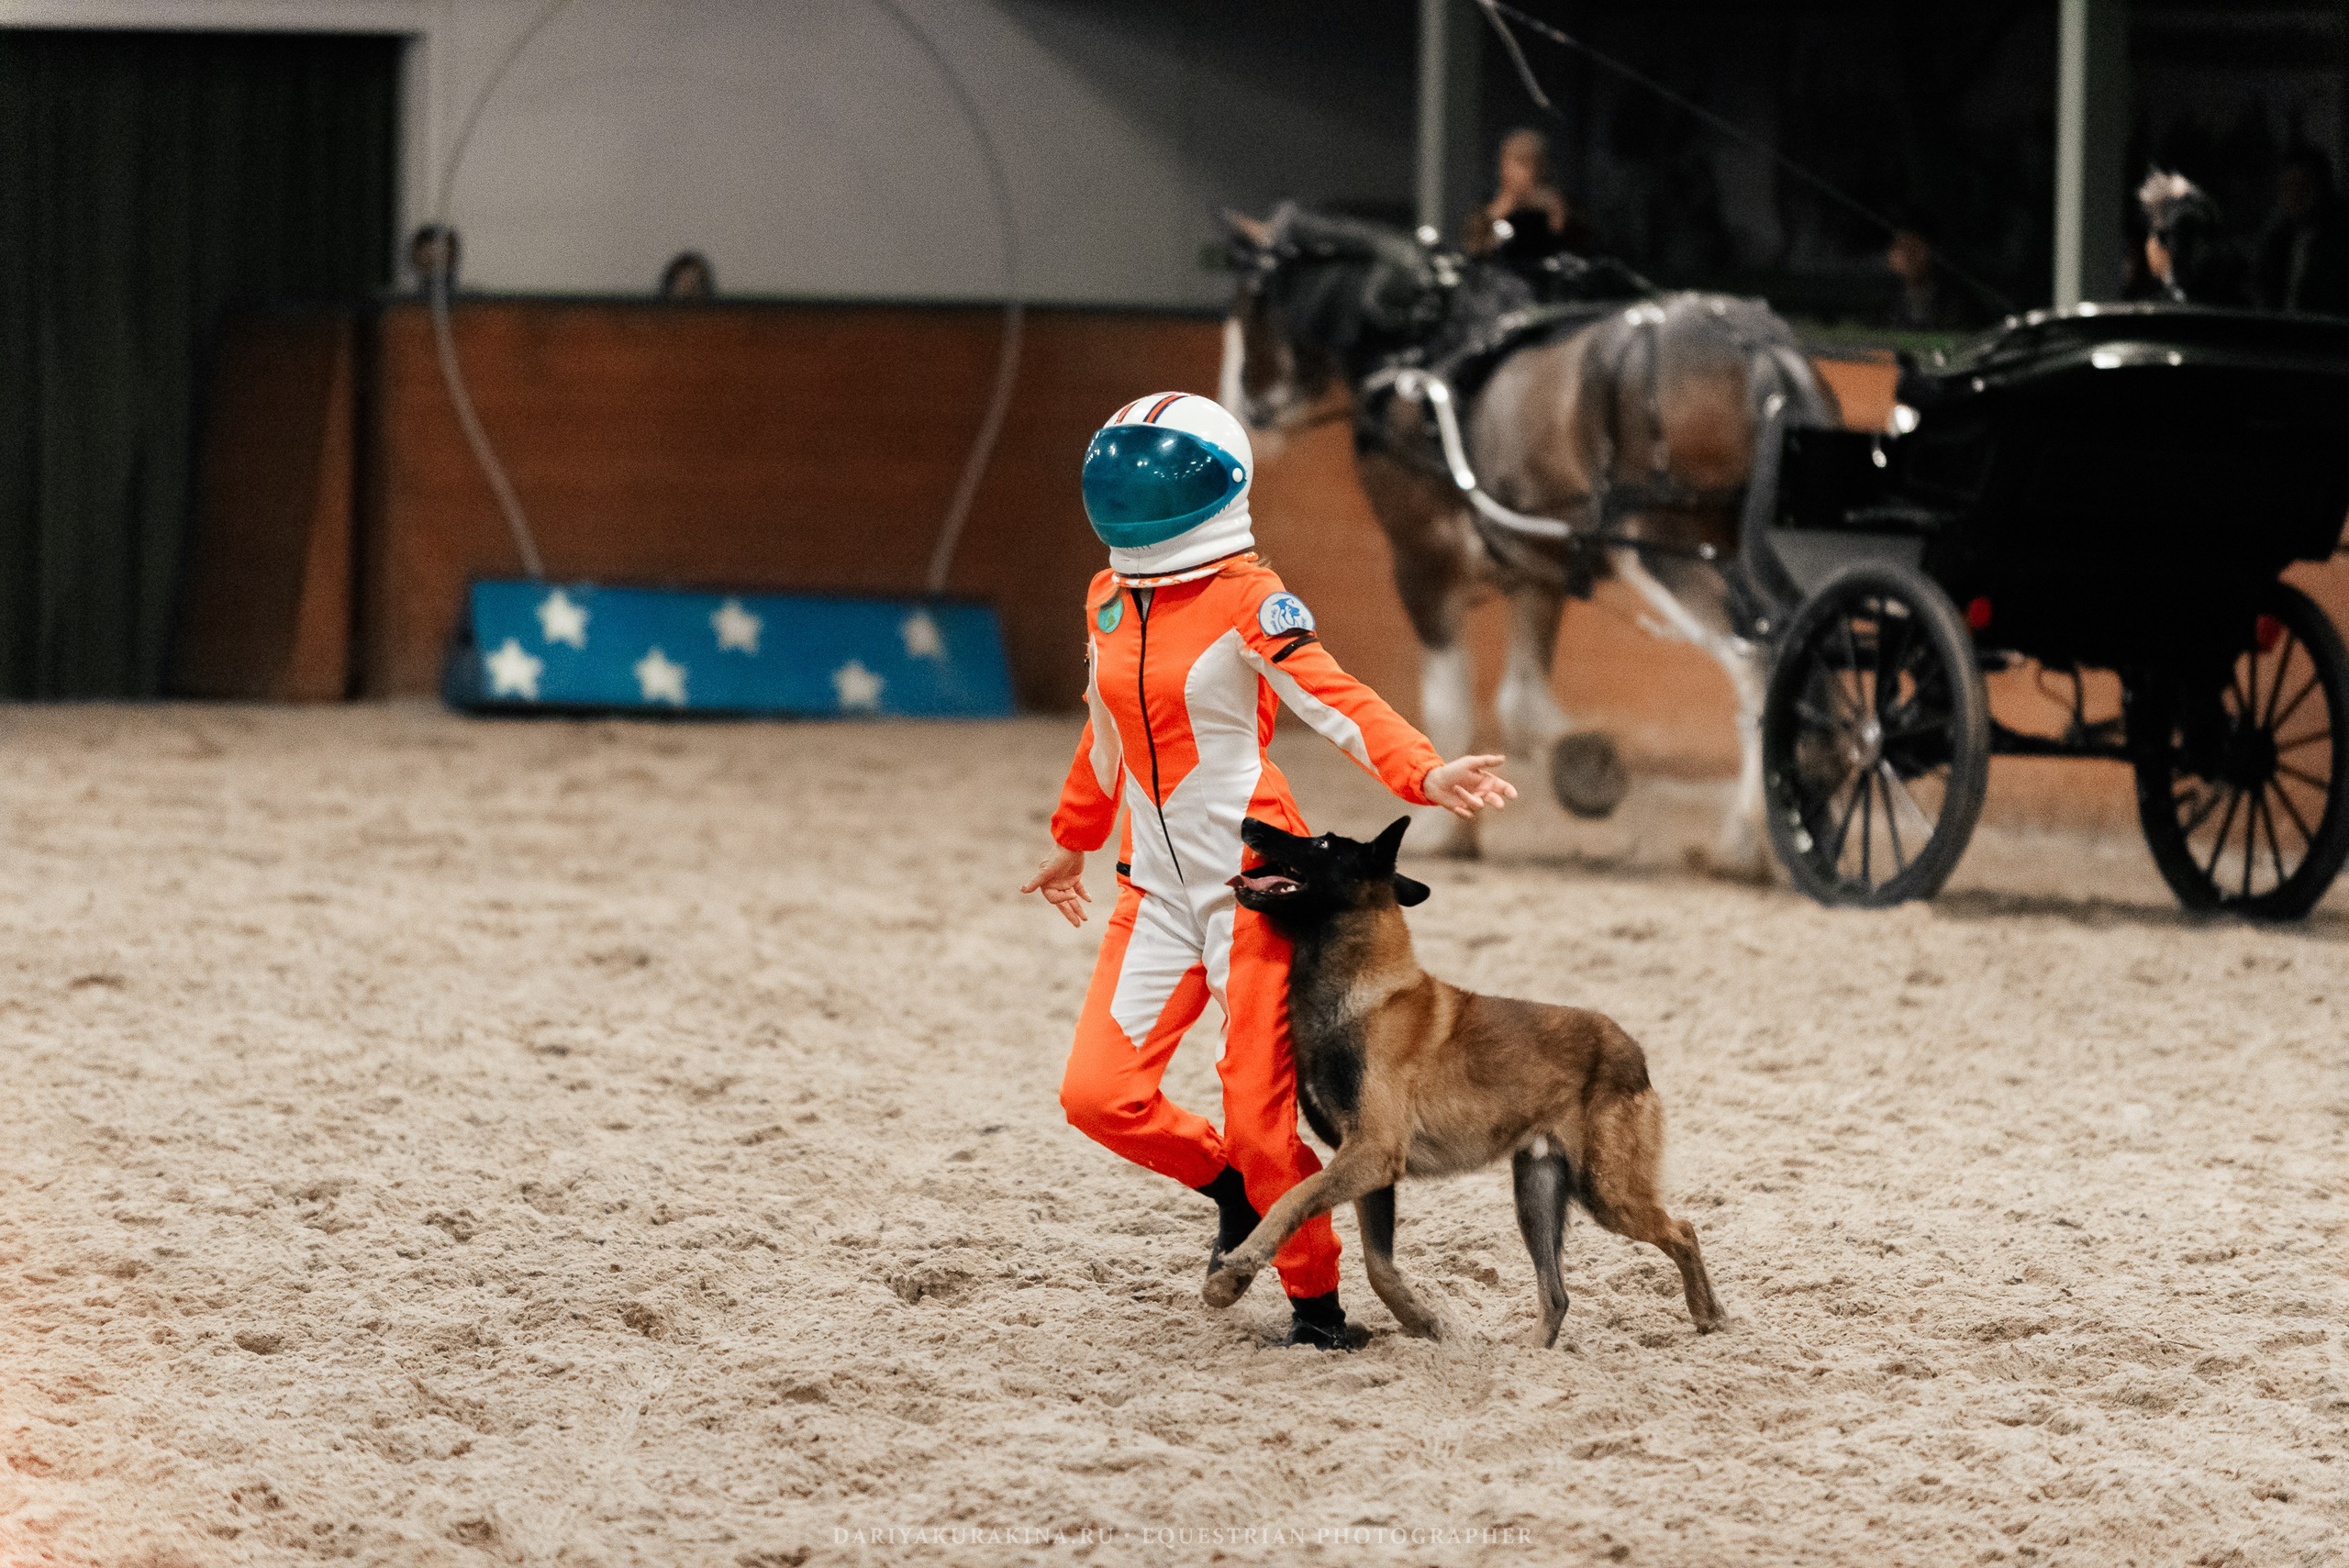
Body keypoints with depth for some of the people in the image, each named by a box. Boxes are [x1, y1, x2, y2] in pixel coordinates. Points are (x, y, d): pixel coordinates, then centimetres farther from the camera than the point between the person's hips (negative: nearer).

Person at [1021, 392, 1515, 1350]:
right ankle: (1233, 1189, 25)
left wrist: (1423, 773, -39)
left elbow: (1336, 702, -23)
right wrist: (1074, 840, 38)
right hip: (1157, 889, 6)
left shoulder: (1246, 598, -11)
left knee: (1259, 1114, -8)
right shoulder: (1110, 599, 10)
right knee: (1097, 1093, -4)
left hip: (1251, 881, -6)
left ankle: (1316, 1301, 13)